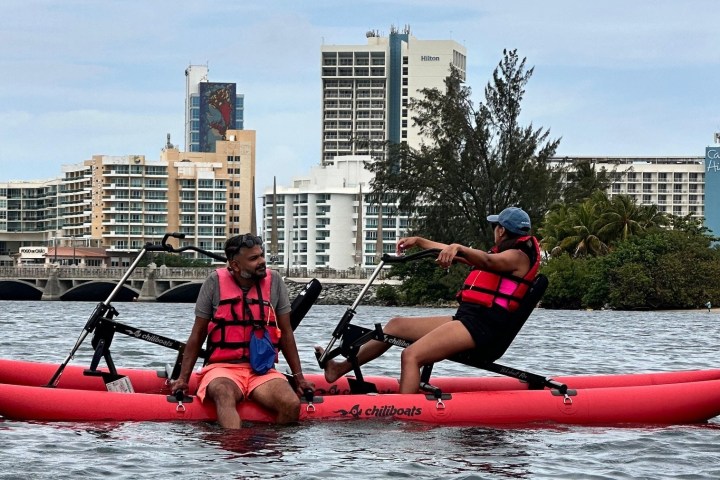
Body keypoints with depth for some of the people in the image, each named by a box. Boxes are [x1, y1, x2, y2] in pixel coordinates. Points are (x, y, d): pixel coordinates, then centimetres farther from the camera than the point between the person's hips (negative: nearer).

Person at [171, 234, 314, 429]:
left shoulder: (274, 282, 6)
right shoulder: (216, 282, 1)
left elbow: (285, 333, 13)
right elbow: (197, 335, 6)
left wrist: (299, 377, 11)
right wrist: (183, 378, 2)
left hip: (263, 371, 3)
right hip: (223, 368, -2)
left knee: (292, 405, -28)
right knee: (224, 395, -38)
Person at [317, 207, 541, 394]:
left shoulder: (518, 256, -4)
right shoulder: (504, 255, 27)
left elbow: (487, 261, -27)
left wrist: (458, 248, -45)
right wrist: (419, 241, 35)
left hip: (482, 328, -10)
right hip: (467, 319, 10)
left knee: (411, 355, -27)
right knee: (396, 325, 14)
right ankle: (339, 368, 15)